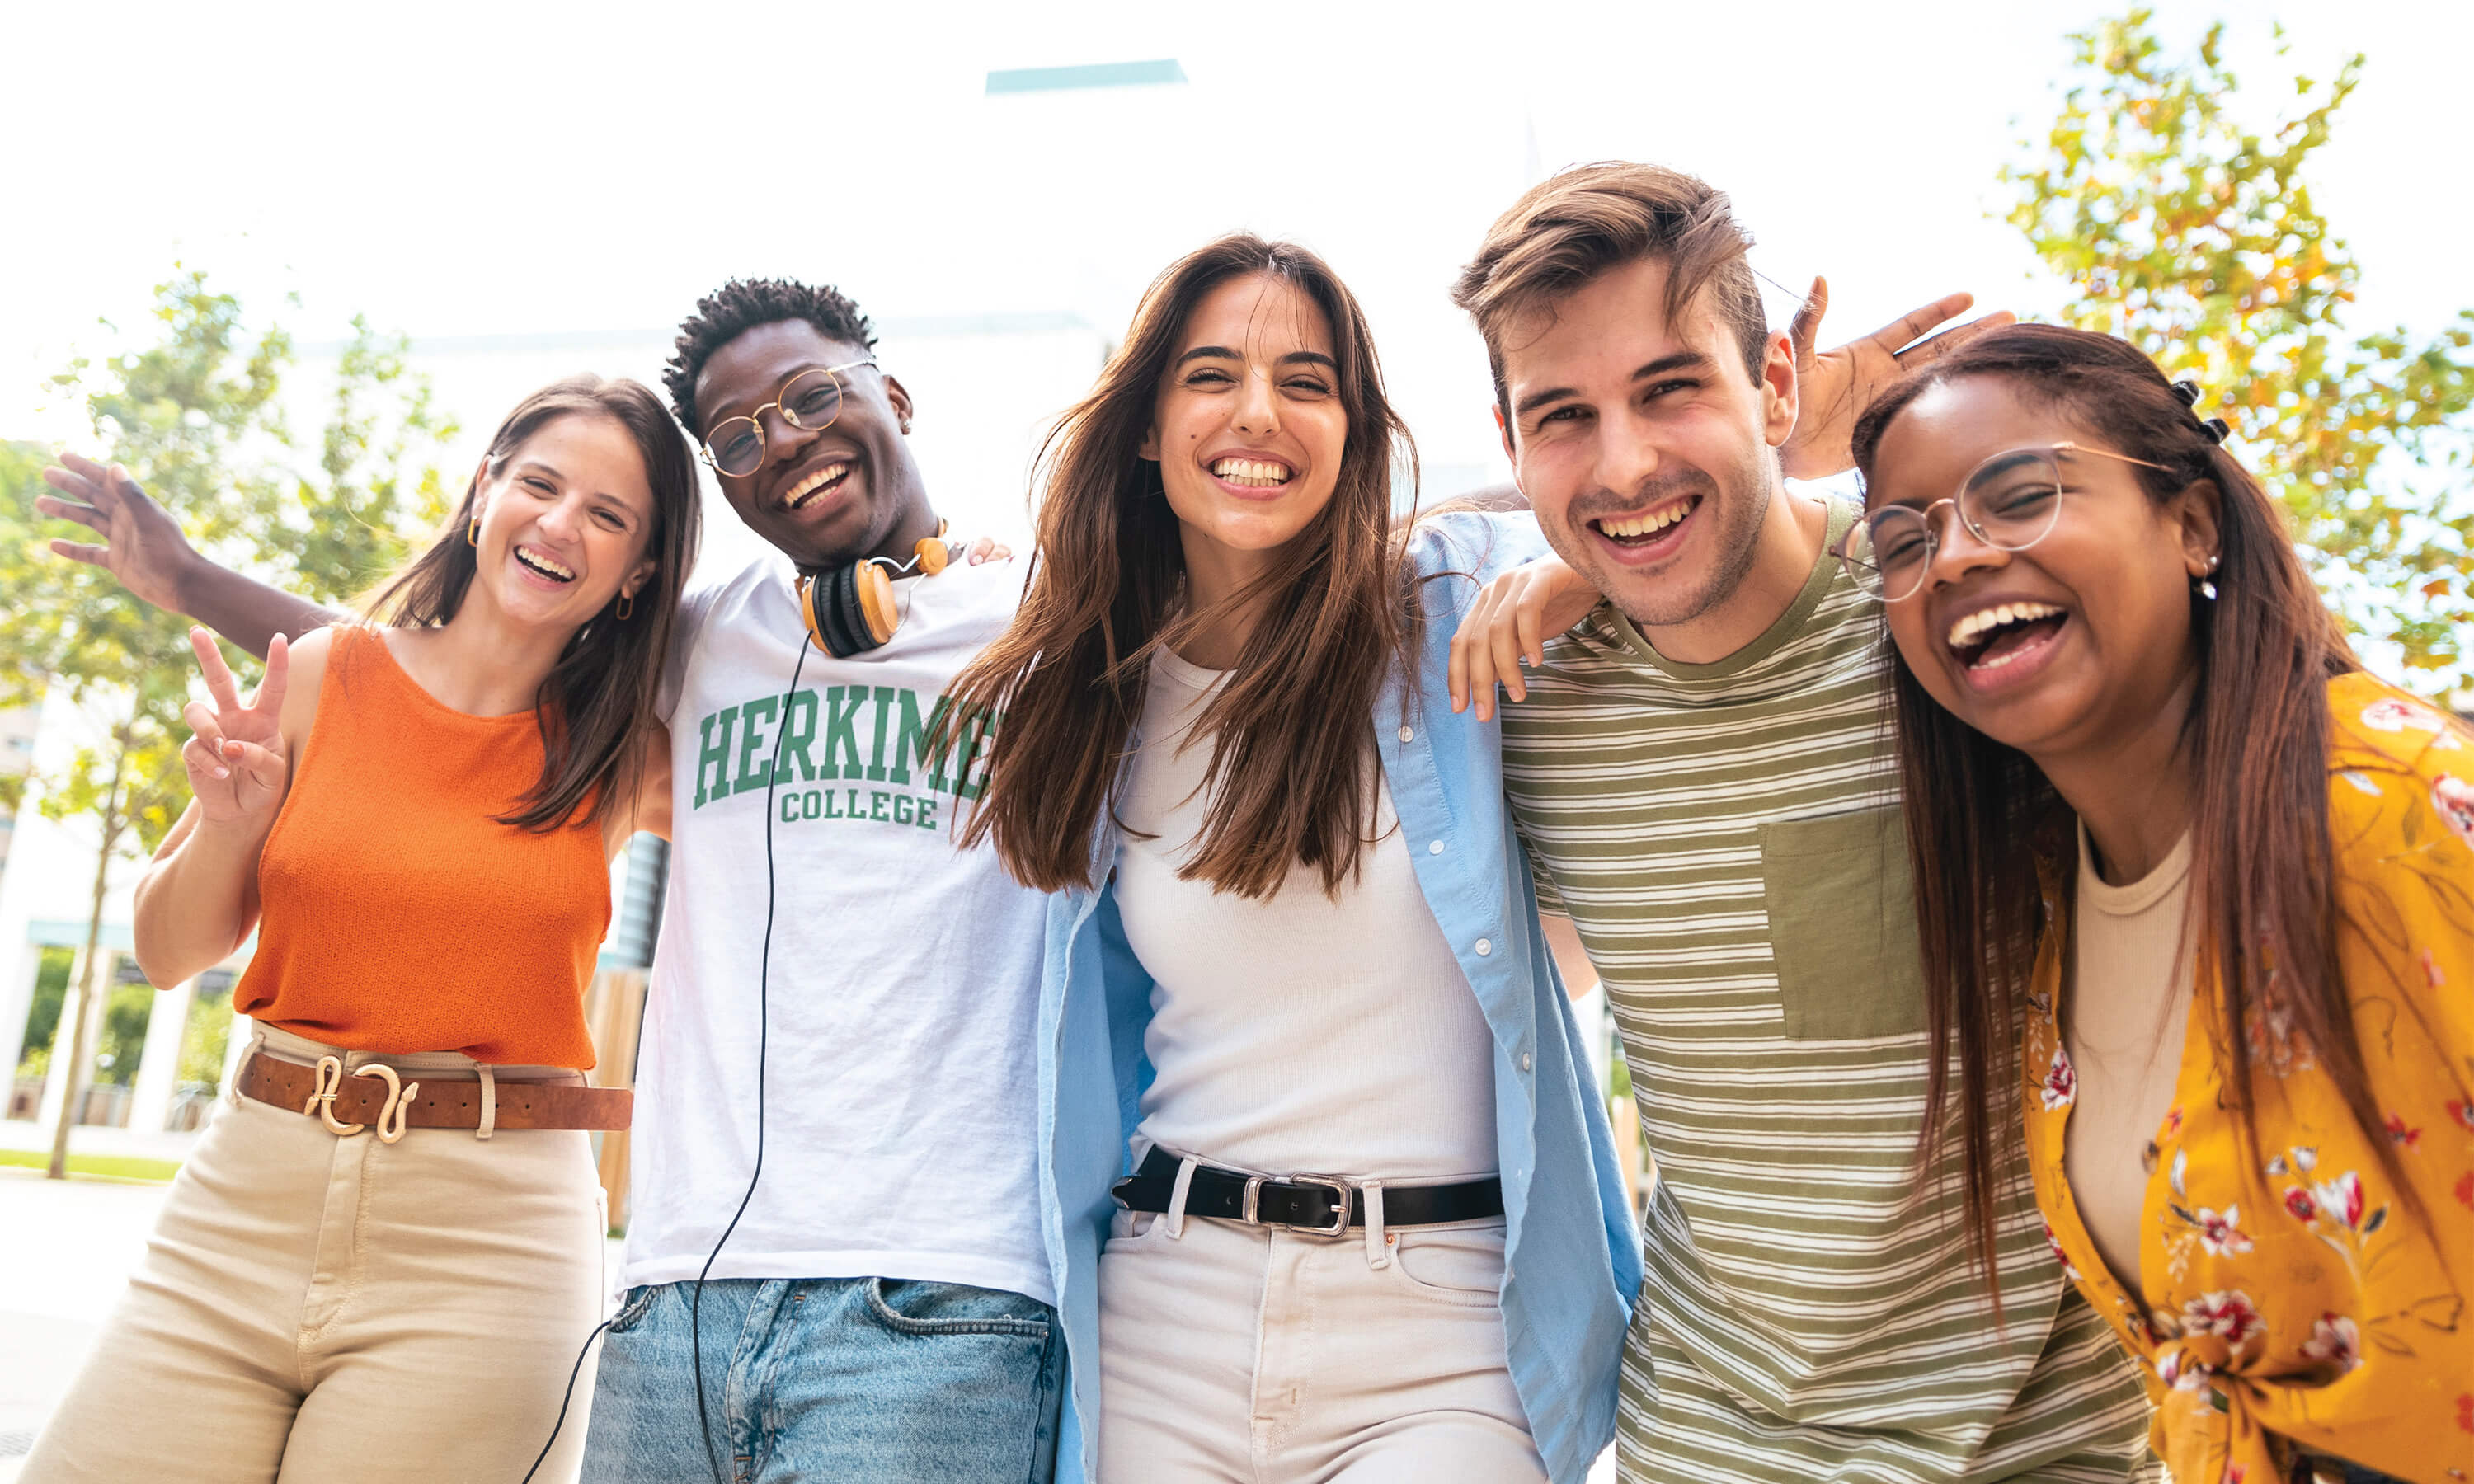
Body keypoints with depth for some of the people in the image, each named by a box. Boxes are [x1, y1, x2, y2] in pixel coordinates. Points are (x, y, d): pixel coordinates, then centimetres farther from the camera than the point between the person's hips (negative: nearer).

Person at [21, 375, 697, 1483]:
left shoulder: (629, 758, -1)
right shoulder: (326, 676, 3)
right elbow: (167, 955, 10)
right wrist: (230, 821, -10)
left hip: (485, 1247, -2)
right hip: (243, 1209, 2)